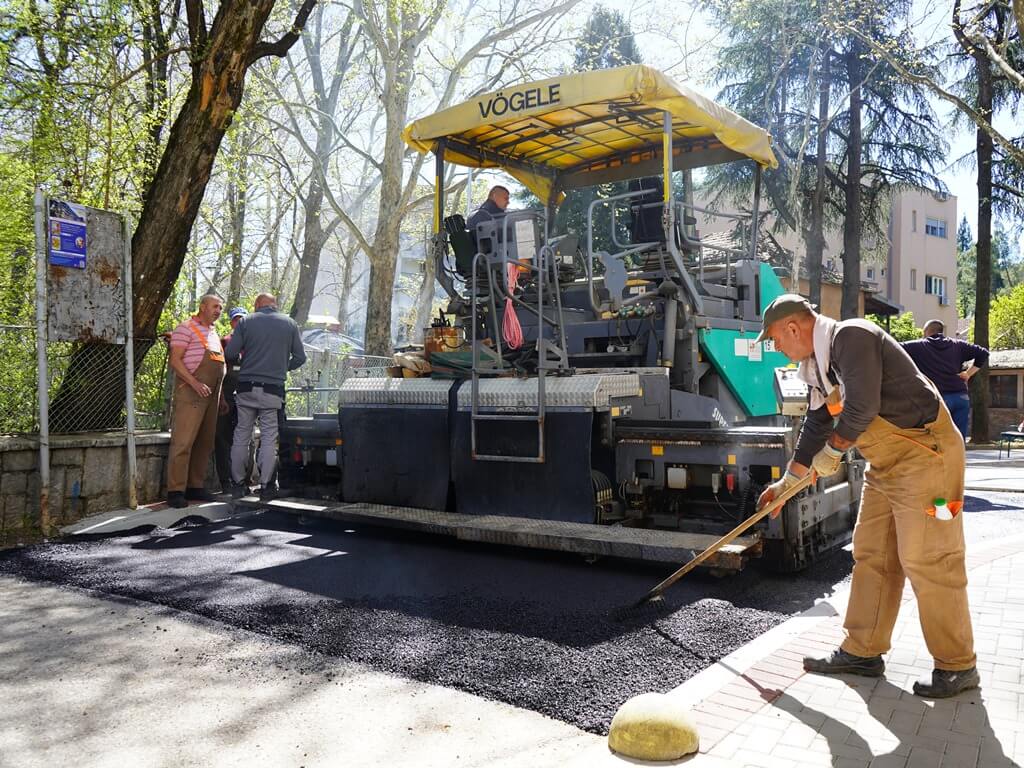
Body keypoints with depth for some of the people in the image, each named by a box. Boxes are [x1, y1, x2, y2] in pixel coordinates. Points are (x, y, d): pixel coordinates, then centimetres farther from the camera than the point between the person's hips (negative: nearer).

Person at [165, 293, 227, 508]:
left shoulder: (213, 332, 21)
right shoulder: (187, 328, -4)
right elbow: (175, 360, -11)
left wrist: (220, 394, 21)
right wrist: (195, 383, -21)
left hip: (211, 394, 8)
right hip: (190, 394, -8)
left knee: (205, 443, 9)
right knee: (183, 442, -10)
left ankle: (195, 487, 16)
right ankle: (175, 491, -7)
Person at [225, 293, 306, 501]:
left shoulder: (245, 321, 4)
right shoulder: (289, 323, 6)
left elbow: (230, 353, -2)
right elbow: (300, 357, 4)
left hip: (246, 387, 1)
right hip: (273, 390, 0)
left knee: (241, 435, 9)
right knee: (269, 438, 2)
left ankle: (238, 483, 15)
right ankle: (266, 486, 4)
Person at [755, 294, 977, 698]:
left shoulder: (850, 336, -19)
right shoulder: (819, 361, 12)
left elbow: (861, 408, -26)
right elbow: (816, 425, 20)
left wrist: (833, 449, -8)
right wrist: (787, 482, 23)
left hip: (926, 454, -10)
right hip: (887, 461, 10)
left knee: (927, 561, -5)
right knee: (871, 555, 11)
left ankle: (957, 666, 10)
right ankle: (863, 651, 20)